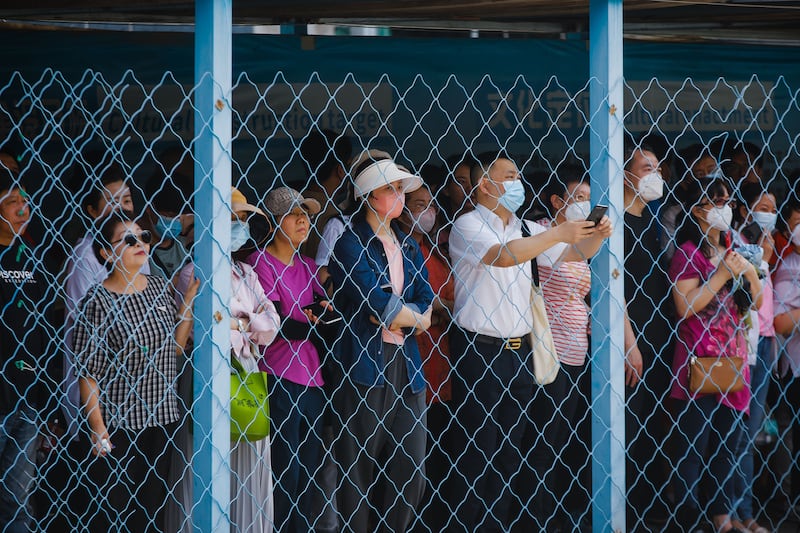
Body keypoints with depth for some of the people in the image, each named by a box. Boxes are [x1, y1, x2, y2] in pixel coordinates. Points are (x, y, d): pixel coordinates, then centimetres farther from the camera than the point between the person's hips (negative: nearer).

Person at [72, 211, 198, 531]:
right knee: (123, 502, 3)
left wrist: (188, 299, 1)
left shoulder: (159, 287, 5)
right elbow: (88, 372, -13)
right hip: (120, 421, -6)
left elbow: (176, 347, 11)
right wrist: (98, 429, -15)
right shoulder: (98, 301, -14)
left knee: (155, 500, 13)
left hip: (163, 416, 6)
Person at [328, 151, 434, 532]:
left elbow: (426, 307, 6)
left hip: (406, 365, 6)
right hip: (363, 364, -6)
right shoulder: (350, 243, -4)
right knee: (360, 469, -3)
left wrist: (392, 313, -10)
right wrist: (413, 315, 1)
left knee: (409, 469, 3)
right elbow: (378, 306, -14)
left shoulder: (409, 248, 17)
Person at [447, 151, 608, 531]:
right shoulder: (468, 226, -9)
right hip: (479, 351, -7)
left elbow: (573, 255, 15)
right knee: (477, 453, -5)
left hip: (518, 350, 7)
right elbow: (503, 256, -26)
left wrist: (595, 236, -6)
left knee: (509, 454, 10)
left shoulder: (524, 229, 12)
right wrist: (557, 234, -27)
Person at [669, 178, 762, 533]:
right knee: (693, 448, -6)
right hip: (698, 361, -7)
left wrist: (750, 271, -1)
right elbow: (685, 307, -16)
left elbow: (755, 302, 17)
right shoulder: (688, 252, -6)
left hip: (732, 358, 7)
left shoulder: (731, 250, 14)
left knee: (726, 445, 10)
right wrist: (722, 274, -16)